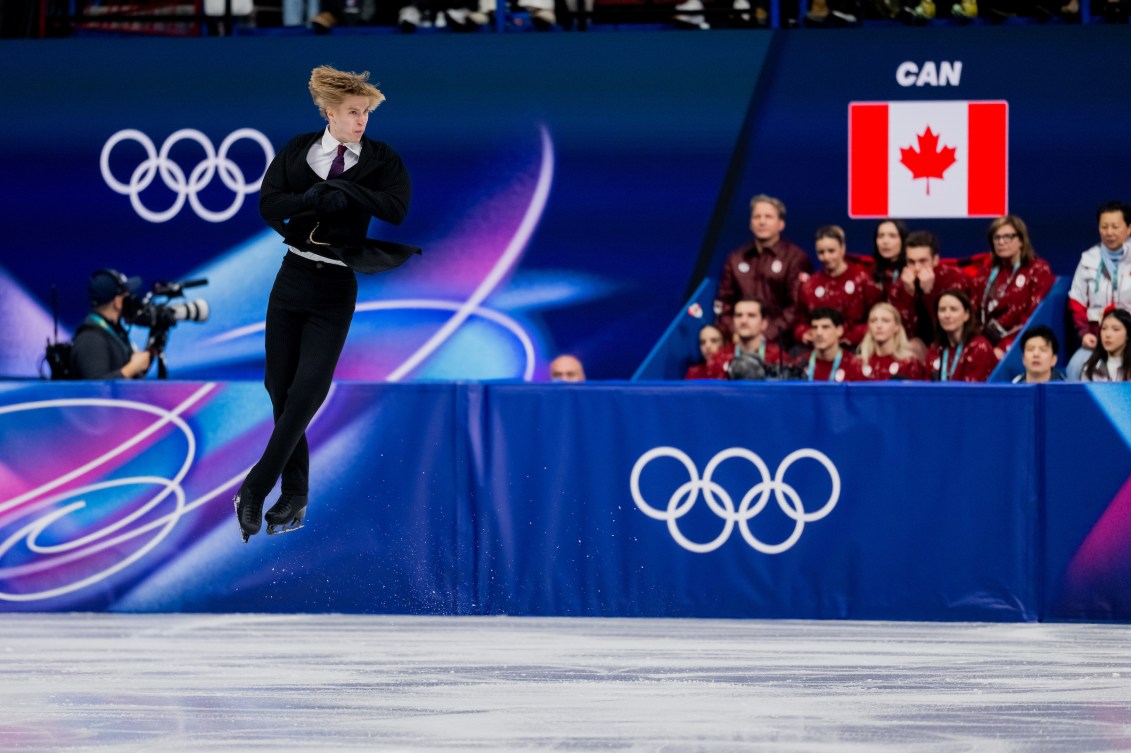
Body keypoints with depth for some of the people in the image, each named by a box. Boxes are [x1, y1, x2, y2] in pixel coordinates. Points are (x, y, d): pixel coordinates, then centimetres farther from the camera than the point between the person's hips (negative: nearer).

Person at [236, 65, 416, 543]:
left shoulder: (381, 159, 0)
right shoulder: (297, 151, 6)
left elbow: (399, 208, -16)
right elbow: (268, 204, -5)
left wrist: (343, 191, -18)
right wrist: (311, 199, -21)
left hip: (337, 288, -3)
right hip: (292, 279, 3)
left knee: (308, 388, -14)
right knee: (280, 387, 3)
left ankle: (257, 487, -10)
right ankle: (294, 497, 12)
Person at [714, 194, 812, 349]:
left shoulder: (796, 259, 4)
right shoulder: (736, 259, 20)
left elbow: (797, 306, -5)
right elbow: (724, 302, 18)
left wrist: (768, 334, -13)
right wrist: (732, 332, 0)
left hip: (777, 342, -3)